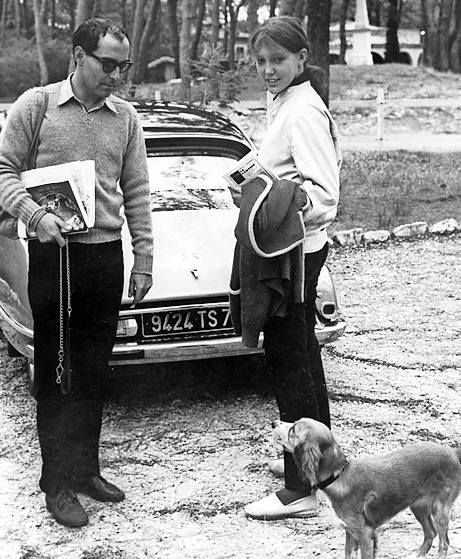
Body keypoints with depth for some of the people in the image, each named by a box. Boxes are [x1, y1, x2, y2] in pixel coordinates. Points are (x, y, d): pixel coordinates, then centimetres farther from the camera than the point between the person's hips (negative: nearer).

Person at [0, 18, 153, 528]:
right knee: (55, 372, 2)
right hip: (53, 255, -4)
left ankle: (84, 468, 23)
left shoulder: (125, 118, 8)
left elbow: (136, 194, 11)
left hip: (106, 255, 4)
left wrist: (143, 261, 8)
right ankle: (58, 483, 8)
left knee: (93, 371, 11)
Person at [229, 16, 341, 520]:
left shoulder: (302, 110, -17)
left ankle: (299, 490, -3)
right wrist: (254, 190, 13)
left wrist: (301, 198, -42)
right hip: (296, 248, 11)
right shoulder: (284, 104, 13)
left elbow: (324, 191, -24)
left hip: (296, 249, -11)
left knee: (288, 359, -8)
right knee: (301, 352, 18)